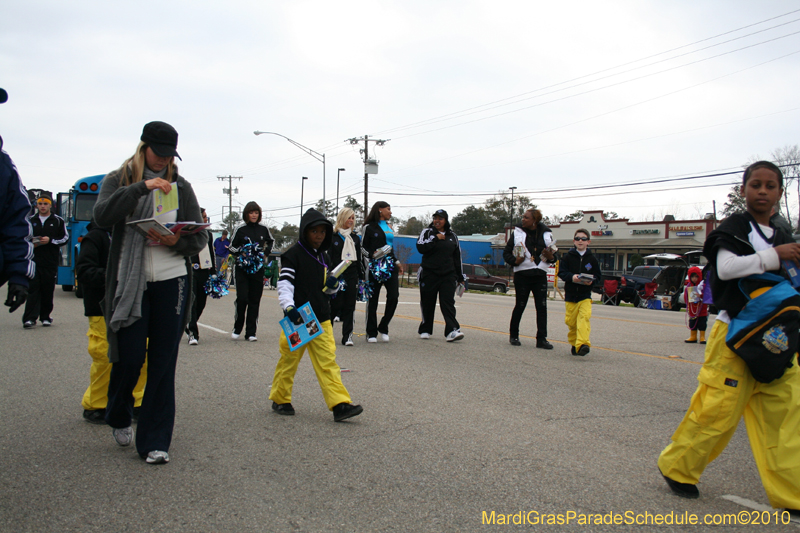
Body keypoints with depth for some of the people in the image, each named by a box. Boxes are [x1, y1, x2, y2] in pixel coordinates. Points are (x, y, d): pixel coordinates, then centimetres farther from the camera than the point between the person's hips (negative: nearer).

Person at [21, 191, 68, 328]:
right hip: (34, 260, 1)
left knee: (48, 289, 4)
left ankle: (45, 316, 15)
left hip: (50, 261, -1)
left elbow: (65, 238, 4)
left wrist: (51, 240, -12)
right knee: (33, 288, -7)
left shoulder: (58, 221, 7)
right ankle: (30, 318, -12)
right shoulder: (30, 220, 13)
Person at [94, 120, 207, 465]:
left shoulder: (180, 186, 10)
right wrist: (141, 187, -20)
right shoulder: (119, 180, 6)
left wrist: (177, 241, -14)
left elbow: (200, 239, 7)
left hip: (171, 281, 1)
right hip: (129, 282, -1)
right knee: (129, 356, -2)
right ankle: (119, 418, 29)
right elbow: (102, 216, -14)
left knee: (163, 362, 1)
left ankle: (155, 441, 9)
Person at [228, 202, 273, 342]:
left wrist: (266, 253, 10)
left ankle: (251, 332, 8)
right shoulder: (240, 230, 0)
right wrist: (240, 253, -10)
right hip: (242, 269, -2)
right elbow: (231, 246, 7)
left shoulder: (263, 230, 6)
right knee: (242, 298, -11)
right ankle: (237, 328, 8)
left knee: (255, 301, 1)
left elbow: (271, 241, 25)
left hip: (258, 269, 2)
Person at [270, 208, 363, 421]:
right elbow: (284, 283, -15)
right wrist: (289, 307, -30)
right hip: (297, 319, -5)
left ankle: (340, 404, -5)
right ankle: (280, 400, 24)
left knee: (328, 361, -1)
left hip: (321, 320, 5)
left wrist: (333, 284, -2)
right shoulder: (293, 254, -6)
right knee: (289, 360, 6)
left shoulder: (323, 257, 15)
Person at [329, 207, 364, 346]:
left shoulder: (355, 238, 15)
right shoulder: (333, 236, 0)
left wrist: (361, 277, 12)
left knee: (349, 306, 2)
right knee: (336, 304, -5)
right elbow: (328, 257, -2)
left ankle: (347, 336, 4)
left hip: (352, 274, 4)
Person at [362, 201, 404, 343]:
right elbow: (363, 247, -1)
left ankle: (383, 327, 10)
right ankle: (371, 333, 8)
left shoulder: (389, 227, 18)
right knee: (373, 299, -1)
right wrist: (373, 254, -18)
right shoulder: (370, 227, 0)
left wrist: (396, 262, 19)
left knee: (394, 296, -6)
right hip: (375, 266, -5)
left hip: (390, 265, 5)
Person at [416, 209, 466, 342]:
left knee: (448, 301, -10)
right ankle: (425, 330, 17)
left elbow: (457, 257, 18)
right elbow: (420, 248, -13)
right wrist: (435, 238, -13)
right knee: (427, 303, 4)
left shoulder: (452, 236, 14)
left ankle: (452, 331, -19)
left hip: (448, 276, 2)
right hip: (429, 274, -2)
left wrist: (460, 277, 18)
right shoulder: (427, 232, 4)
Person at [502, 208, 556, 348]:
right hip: (522, 275, -2)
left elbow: (553, 257, 14)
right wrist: (514, 261, -14)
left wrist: (551, 257, -9)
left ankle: (541, 338, 2)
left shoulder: (546, 234, 5)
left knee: (542, 307, -3)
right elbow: (506, 253, 5)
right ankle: (514, 335, 20)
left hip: (540, 275, 2)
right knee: (520, 305, 4)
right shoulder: (518, 233, 0)